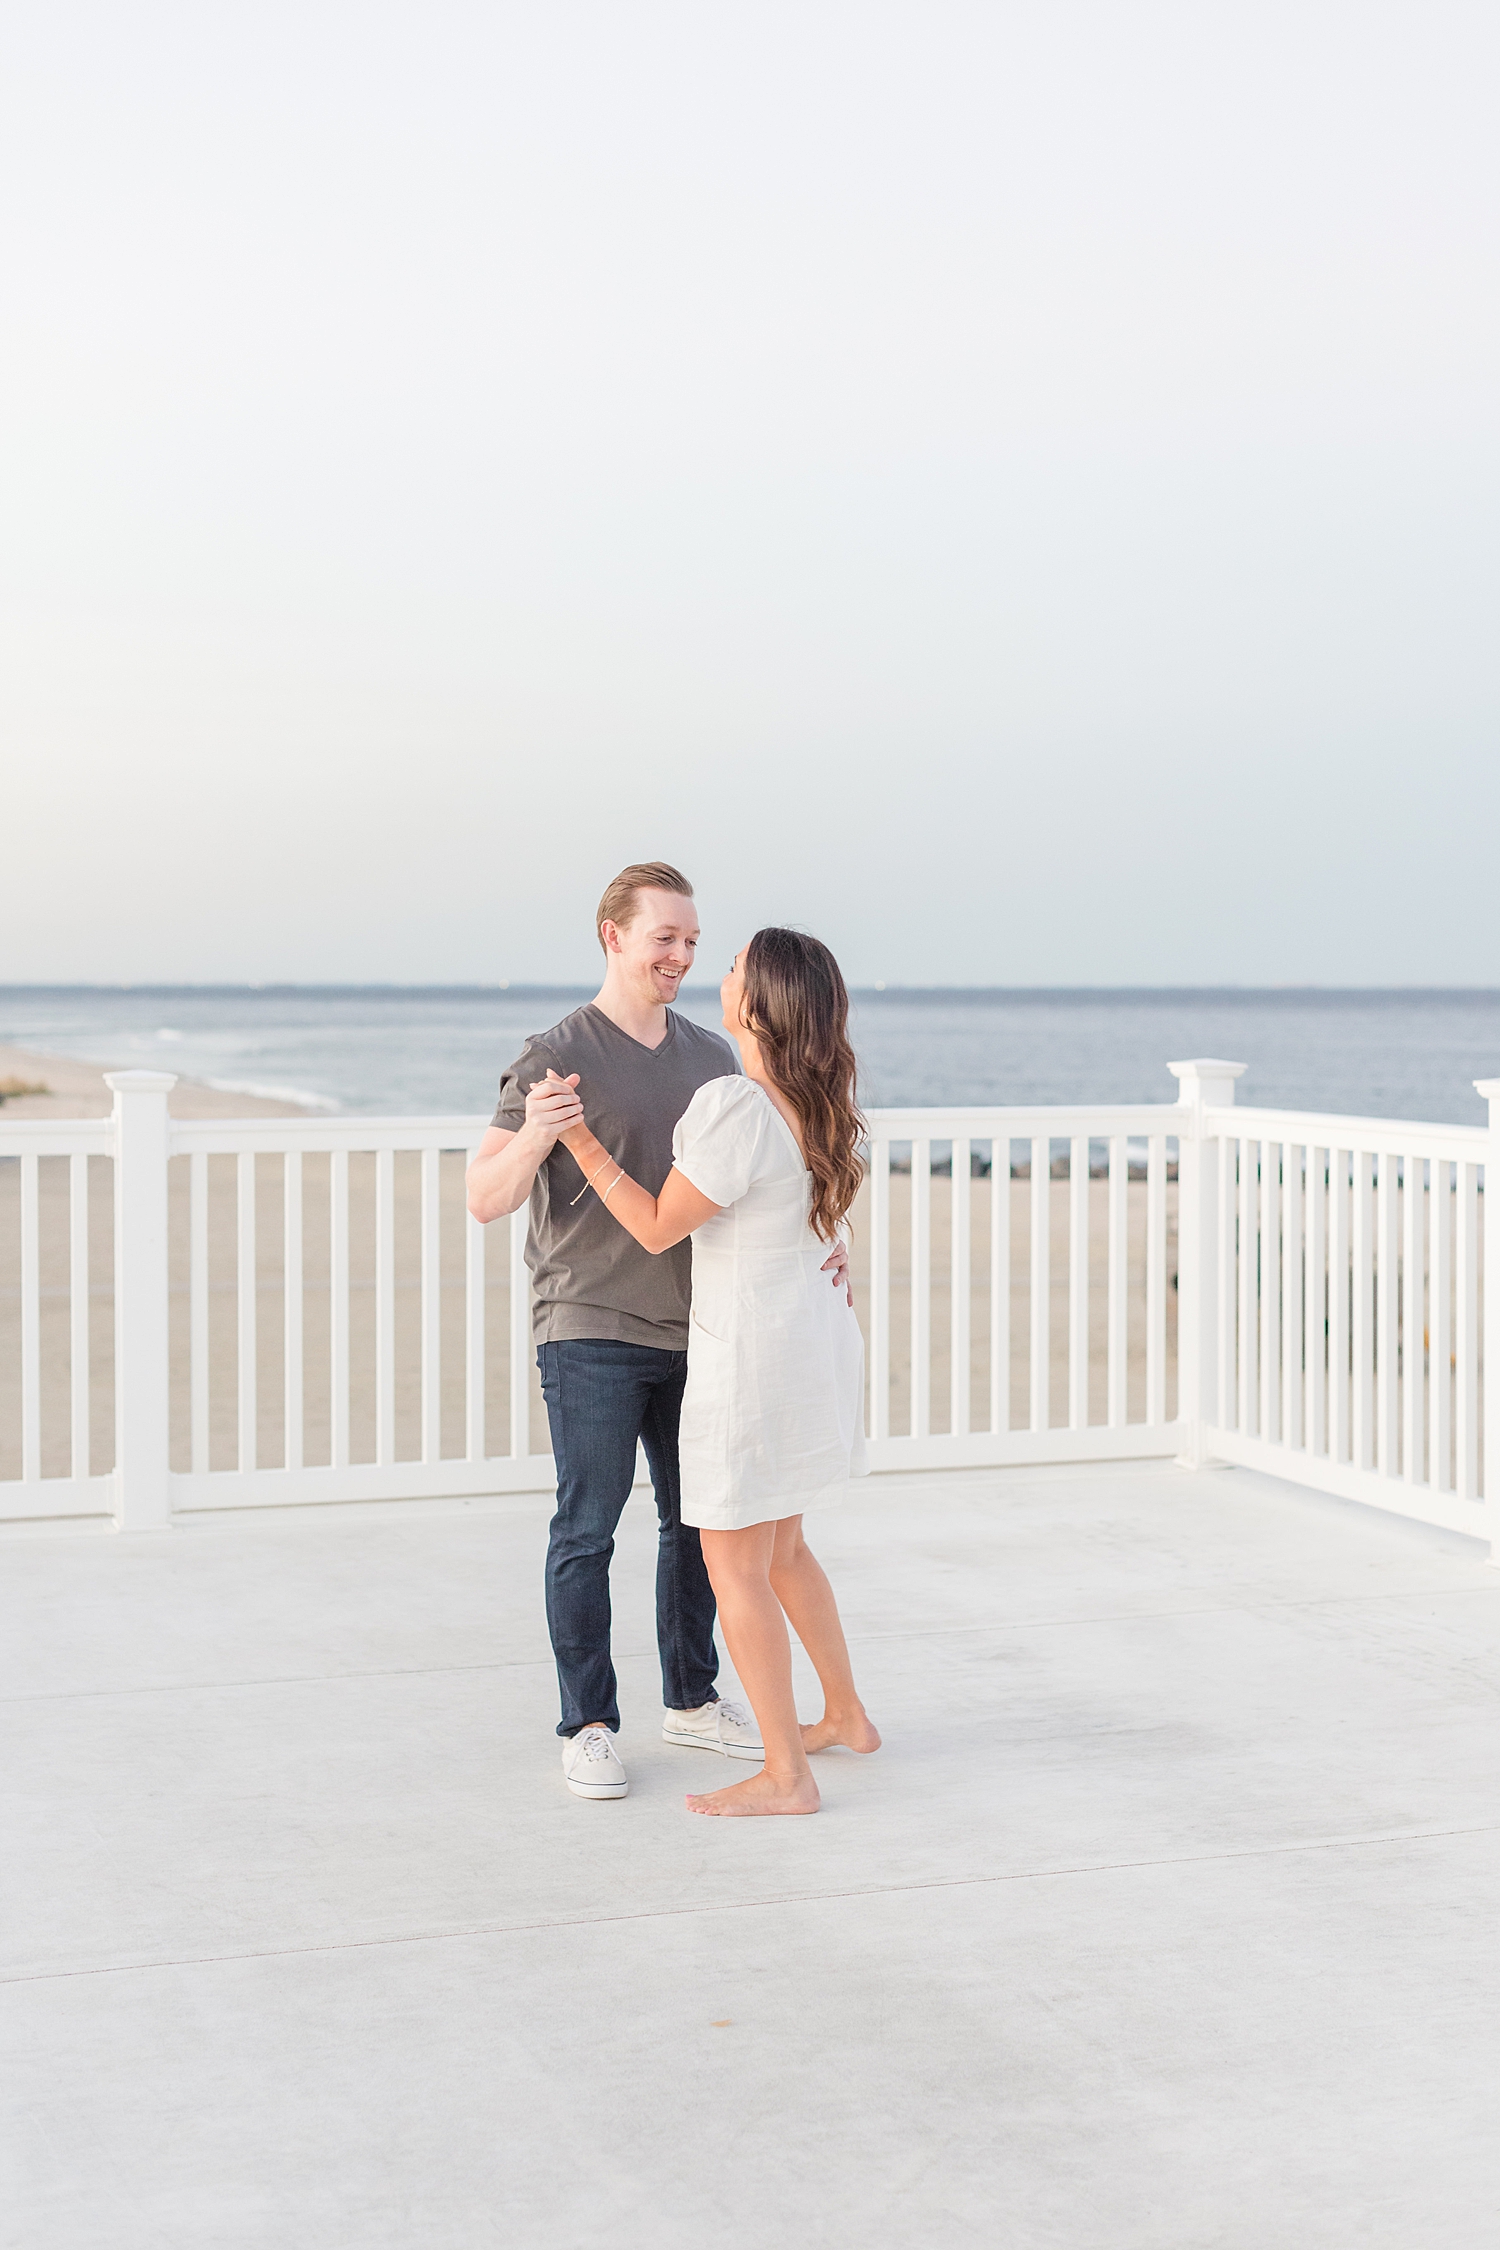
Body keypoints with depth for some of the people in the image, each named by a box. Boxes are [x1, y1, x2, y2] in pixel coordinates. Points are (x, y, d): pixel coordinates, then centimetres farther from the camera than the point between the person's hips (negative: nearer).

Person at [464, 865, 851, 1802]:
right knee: (587, 1530, -1)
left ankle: (692, 1698, 27)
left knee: (698, 1523, 13)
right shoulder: (558, 1059, -10)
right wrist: (535, 1135, -34)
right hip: (590, 1333, -6)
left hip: (693, 1329, 6)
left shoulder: (713, 1057, 9)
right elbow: (486, 1198, -14)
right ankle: (589, 1726, 7)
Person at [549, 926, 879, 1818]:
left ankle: (787, 1775, 5)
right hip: (817, 1335, 9)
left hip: (753, 1354, -9)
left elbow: (659, 1228, -15)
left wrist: (581, 1141, -9)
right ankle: (846, 1716, 34)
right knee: (780, 1547, 24)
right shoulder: (818, 1104, 4)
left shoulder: (735, 1109, -23)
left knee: (734, 1569, 1)